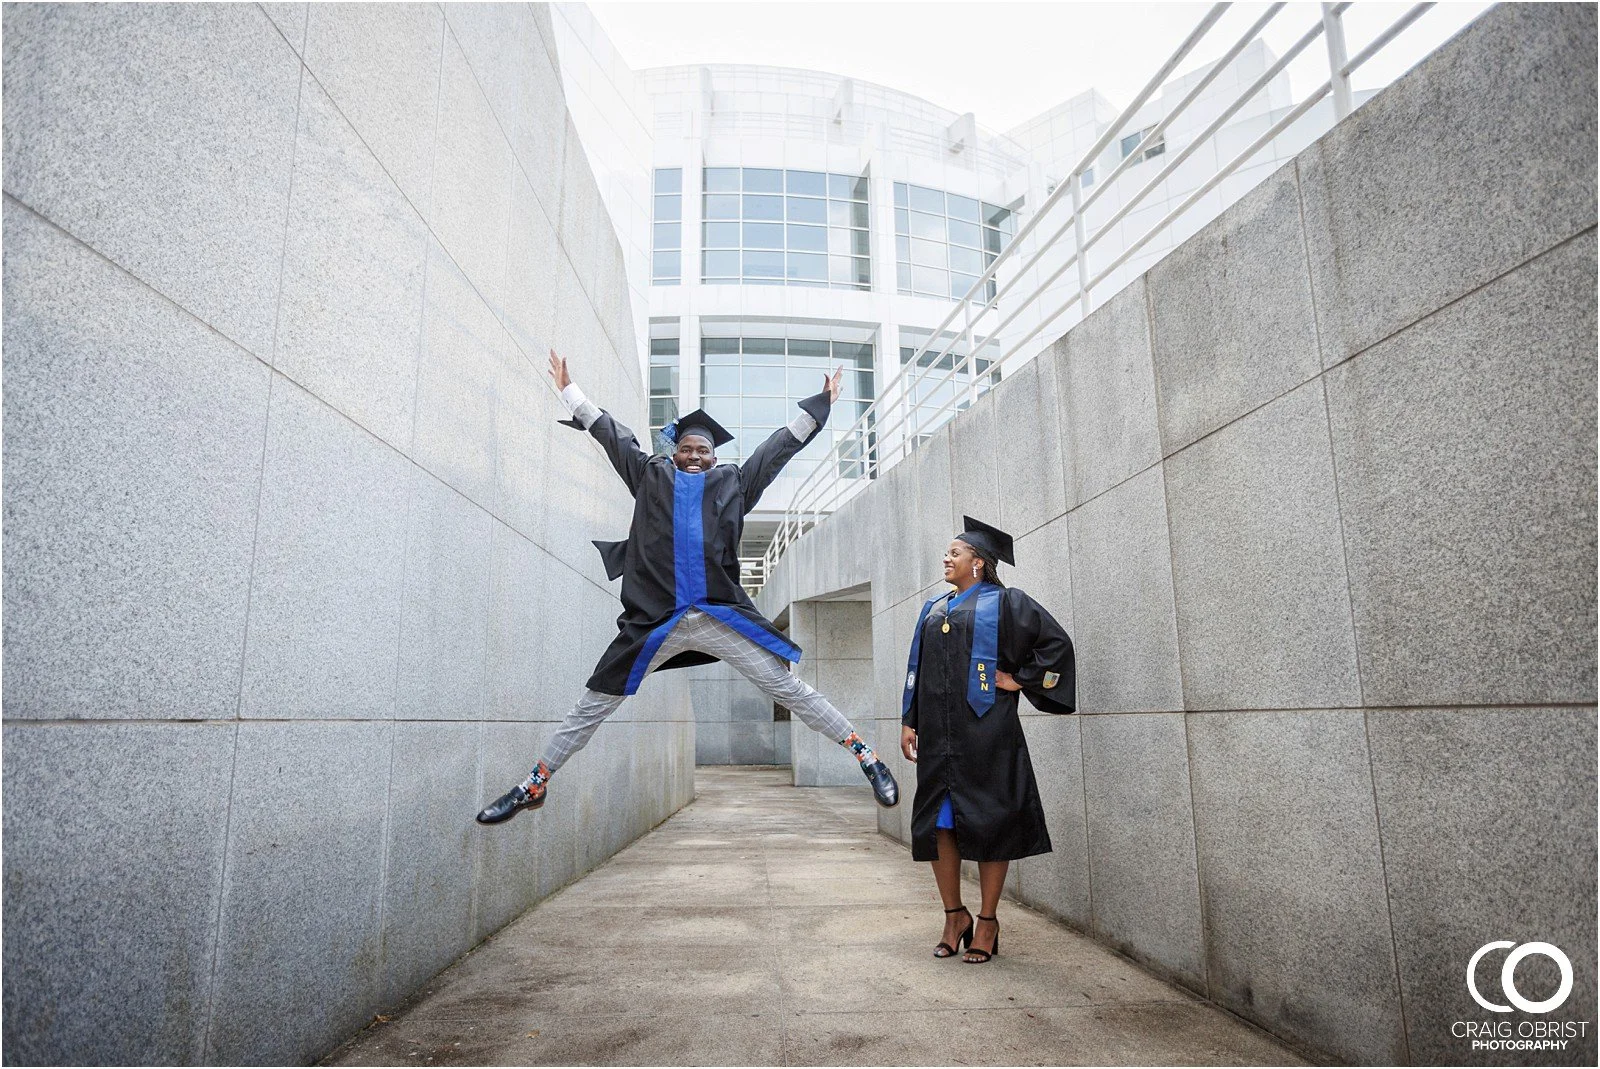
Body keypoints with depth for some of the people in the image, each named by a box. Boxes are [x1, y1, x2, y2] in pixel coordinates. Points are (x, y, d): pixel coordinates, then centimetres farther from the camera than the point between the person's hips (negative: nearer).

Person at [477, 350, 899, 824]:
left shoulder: (734, 480, 14)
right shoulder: (651, 476, 15)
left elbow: (780, 445, 21)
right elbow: (611, 433, 24)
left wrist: (818, 406, 24)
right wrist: (569, 390, 31)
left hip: (722, 615, -1)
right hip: (654, 621, 1)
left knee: (791, 690, -2)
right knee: (592, 705, 7)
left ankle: (867, 757, 8)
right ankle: (533, 785, 22)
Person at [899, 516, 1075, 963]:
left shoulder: (1004, 602, 1)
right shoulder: (933, 608, 17)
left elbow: (1057, 642, -2)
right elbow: (916, 669, 17)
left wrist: (1021, 679, -6)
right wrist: (909, 721, 10)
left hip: (985, 730, -5)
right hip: (938, 734, 6)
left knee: (987, 822, 1)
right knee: (939, 824, 5)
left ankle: (987, 920, 12)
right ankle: (954, 915, 18)